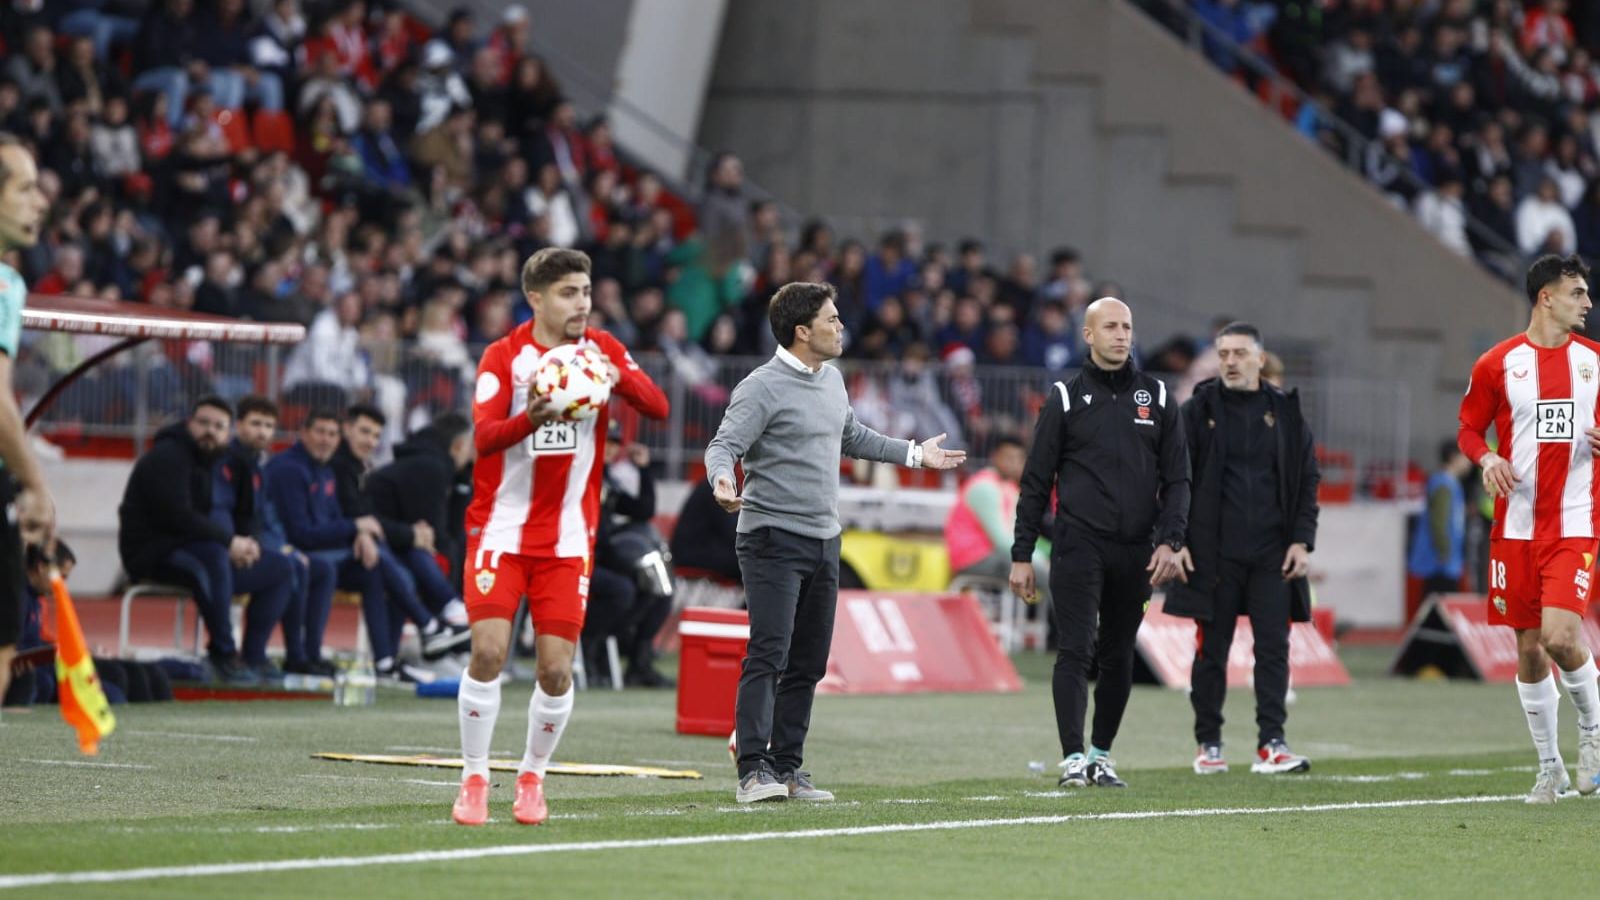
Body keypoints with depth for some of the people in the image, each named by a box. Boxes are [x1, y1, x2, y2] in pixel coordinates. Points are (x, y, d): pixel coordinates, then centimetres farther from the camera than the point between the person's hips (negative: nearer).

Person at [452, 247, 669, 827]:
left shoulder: (601, 349, 3)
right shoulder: (504, 356, -5)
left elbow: (658, 408, -7)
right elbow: (484, 435, -19)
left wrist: (620, 377, -27)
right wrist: (531, 417, -39)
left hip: (568, 536, 2)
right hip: (501, 529, -2)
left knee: (557, 670, -3)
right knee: (488, 652, -14)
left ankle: (532, 778, 16)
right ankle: (474, 779, 0)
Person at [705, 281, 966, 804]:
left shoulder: (832, 380, 14)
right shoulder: (763, 387, -11)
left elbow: (851, 437, 30)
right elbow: (724, 444, -18)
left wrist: (915, 454, 35)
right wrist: (722, 480, -40)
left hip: (823, 542, 8)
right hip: (773, 538, -8)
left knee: (808, 664, 9)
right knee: (768, 656, -15)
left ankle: (787, 769, 14)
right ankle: (754, 771, -17)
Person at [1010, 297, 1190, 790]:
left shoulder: (1157, 397, 10)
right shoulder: (1065, 398, 3)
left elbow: (1177, 478, 9)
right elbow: (1036, 481, 4)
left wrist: (1169, 541, -5)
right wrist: (1022, 554, 0)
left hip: (1135, 553, 3)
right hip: (1078, 545, -3)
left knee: (1118, 657, 9)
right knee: (1074, 652, -10)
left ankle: (1102, 755, 19)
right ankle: (1074, 759, -13)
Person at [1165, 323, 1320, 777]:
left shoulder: (1285, 412, 9)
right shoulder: (1198, 411, 3)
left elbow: (1308, 480, 11)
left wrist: (1301, 541, 1)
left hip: (1271, 553, 2)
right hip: (1214, 553, -1)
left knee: (1273, 646, -4)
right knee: (1211, 649, 3)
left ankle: (1271, 744, -4)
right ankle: (1209, 744, 11)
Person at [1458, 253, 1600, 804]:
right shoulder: (1497, 364, 1)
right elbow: (1469, 429, 10)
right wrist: (1487, 458, -11)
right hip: (1516, 526, 1)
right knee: (1528, 649, 4)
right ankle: (1550, 767, 18)